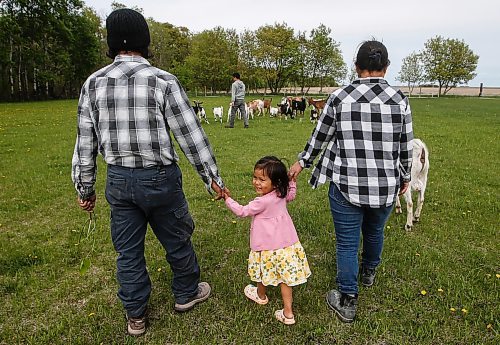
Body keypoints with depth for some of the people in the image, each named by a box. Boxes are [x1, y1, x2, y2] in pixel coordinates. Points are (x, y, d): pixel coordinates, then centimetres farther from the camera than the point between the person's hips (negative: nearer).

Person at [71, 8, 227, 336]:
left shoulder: (94, 83, 0)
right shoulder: (163, 81, -12)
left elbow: (85, 143, 3)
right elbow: (192, 136, -11)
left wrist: (85, 188, 14)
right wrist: (213, 177, -2)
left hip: (119, 181, 4)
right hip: (160, 179, -3)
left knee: (128, 250, 16)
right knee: (177, 240, 18)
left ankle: (136, 316, 33)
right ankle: (187, 292, 40)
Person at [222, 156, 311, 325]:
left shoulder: (262, 202, -25)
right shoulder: (282, 194, -4)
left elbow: (242, 211, -13)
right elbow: (291, 193, 21)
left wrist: (228, 199, -5)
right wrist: (290, 179, 25)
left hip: (267, 246, -6)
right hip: (286, 243, 6)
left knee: (263, 271, 21)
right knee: (285, 276, 10)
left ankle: (261, 296, 48)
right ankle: (288, 313, 14)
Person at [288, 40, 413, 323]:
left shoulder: (339, 97, -8)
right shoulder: (400, 100, -2)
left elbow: (319, 137, 1)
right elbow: (406, 145, 5)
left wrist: (302, 162, 17)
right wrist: (405, 176, 21)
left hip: (347, 185, -3)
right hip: (386, 186, 3)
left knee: (347, 242, 9)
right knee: (375, 231, 27)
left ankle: (347, 301, 20)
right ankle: (369, 272, 53)